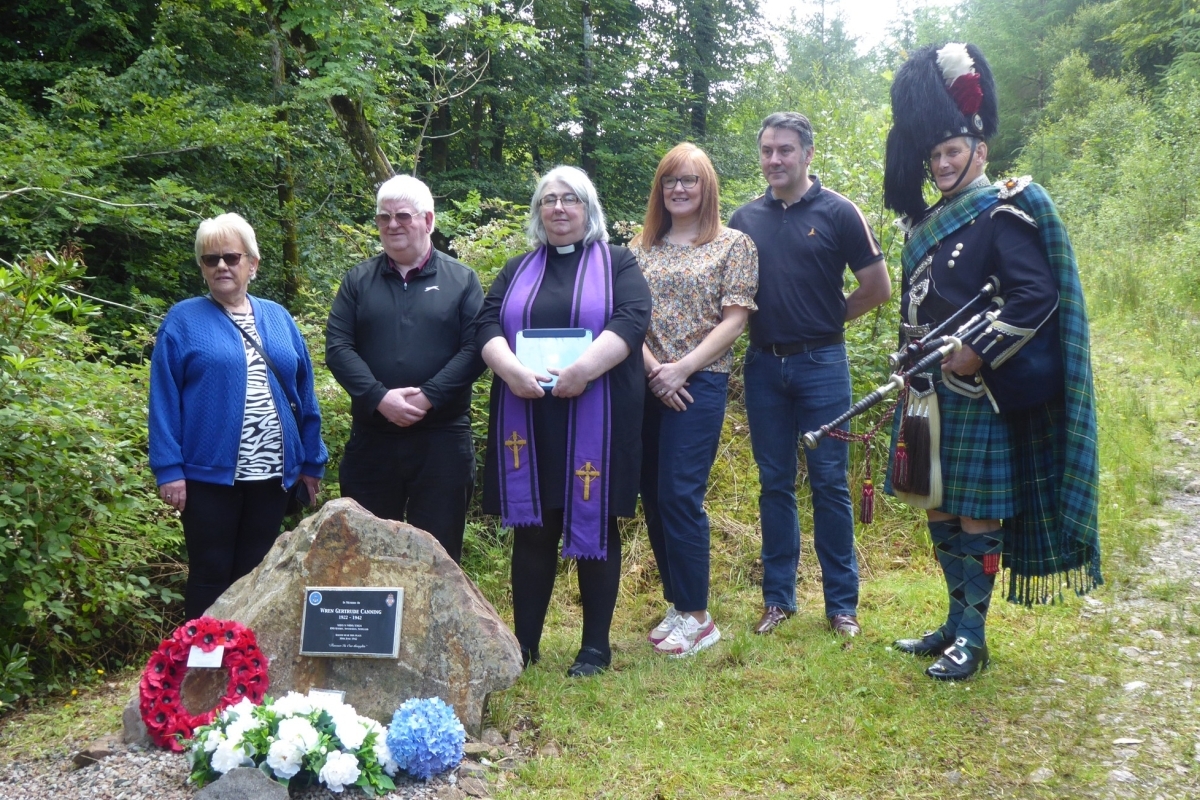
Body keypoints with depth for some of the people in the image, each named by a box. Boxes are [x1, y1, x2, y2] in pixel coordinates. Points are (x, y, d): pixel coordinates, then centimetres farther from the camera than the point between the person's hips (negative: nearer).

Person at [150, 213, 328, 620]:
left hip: (272, 475, 4)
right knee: (211, 576, 4)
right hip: (209, 473, -4)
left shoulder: (278, 318, 10)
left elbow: (304, 395, 12)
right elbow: (164, 399, -5)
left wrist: (312, 461, 10)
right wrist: (168, 468, -11)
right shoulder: (184, 320, -1)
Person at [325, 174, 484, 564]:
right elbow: (337, 347, 0)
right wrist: (380, 398, -14)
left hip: (442, 441, -2)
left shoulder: (462, 280, 5)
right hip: (371, 438, 2)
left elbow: (475, 349, -4)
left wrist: (428, 396, -16)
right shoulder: (358, 280, 10)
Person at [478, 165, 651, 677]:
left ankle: (596, 645, 10)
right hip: (527, 420, 3)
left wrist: (581, 371, -22)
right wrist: (513, 371, -15)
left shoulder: (617, 263, 7)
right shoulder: (517, 270, 17)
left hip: (595, 420, -3)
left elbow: (632, 321, -9)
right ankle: (524, 643, 14)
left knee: (594, 525, 2)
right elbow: (488, 326, 5)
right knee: (532, 529, 6)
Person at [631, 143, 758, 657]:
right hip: (646, 384, 5)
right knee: (653, 497, 7)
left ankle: (696, 616, 2)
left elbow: (734, 319, -5)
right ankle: (678, 604, 20)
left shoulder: (734, 244, 1)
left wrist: (681, 368, -12)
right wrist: (652, 366, -10)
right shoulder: (642, 245, 12)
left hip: (700, 384, -5)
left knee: (679, 495, -9)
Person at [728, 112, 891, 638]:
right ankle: (778, 597, 19)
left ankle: (842, 603, 11)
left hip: (821, 363, -3)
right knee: (774, 485, 9)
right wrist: (769, 317, 3)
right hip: (764, 364, 3)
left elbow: (878, 287, -2)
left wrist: (830, 316, 5)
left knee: (829, 483, 1)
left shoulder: (837, 212, -3)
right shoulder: (744, 219, 8)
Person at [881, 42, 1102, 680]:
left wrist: (977, 356, -19)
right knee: (938, 510, 13)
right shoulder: (929, 221, 14)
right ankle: (955, 622, 27)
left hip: (978, 394, -8)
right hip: (929, 394, 8)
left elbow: (1038, 297, -19)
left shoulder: (1004, 214, -9)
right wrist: (913, 365, 9)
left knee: (976, 513, 0)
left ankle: (971, 637, 11)